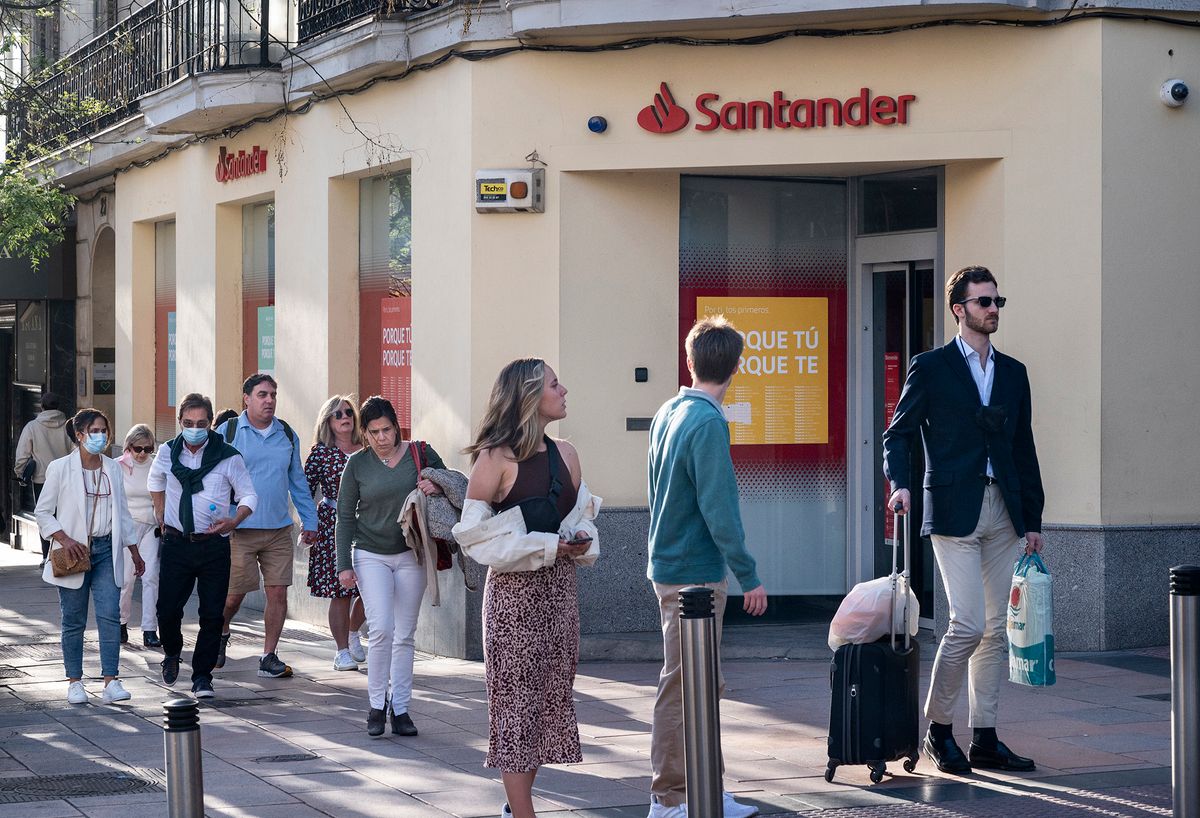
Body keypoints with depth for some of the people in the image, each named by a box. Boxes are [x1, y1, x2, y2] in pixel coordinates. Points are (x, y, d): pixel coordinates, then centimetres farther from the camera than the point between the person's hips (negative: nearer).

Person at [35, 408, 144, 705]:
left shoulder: (113, 469, 10)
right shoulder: (60, 468, -2)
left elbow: (122, 513, 18)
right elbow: (43, 512, 0)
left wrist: (134, 552, 17)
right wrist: (65, 540, -14)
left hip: (106, 550, 3)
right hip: (75, 552, -3)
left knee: (110, 616, -10)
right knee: (74, 621, 3)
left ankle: (111, 682, -12)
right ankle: (74, 682, 13)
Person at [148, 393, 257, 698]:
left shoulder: (227, 457, -5)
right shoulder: (167, 453, 5)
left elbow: (248, 496, 1)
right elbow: (155, 481, 27)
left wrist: (234, 521, -16)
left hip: (213, 545, -2)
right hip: (176, 544, 2)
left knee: (212, 614, -3)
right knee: (167, 609, 1)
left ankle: (202, 676, 7)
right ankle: (172, 653, 32)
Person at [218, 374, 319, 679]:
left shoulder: (287, 435, 11)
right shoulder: (227, 433, -2)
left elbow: (298, 481, 18)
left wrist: (309, 521, 16)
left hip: (279, 530, 3)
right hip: (238, 529, -3)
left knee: (278, 592, -1)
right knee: (233, 594, 0)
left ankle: (269, 658, 8)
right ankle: (221, 634, 31)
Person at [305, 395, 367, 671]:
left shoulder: (365, 450, 9)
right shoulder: (321, 452, -1)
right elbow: (306, 489, -2)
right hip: (332, 524, -3)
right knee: (339, 591, -4)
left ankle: (352, 634, 31)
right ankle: (342, 651, 6)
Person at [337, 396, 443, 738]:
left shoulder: (421, 455, -1)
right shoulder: (357, 464, -2)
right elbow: (345, 516, 3)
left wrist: (437, 487, -13)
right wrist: (343, 564, -2)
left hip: (411, 555, 1)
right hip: (370, 556, -1)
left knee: (405, 635, 5)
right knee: (381, 629, -14)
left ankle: (400, 708, 13)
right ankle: (376, 706, -1)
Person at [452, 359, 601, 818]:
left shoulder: (564, 454, 9)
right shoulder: (496, 458, -10)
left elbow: (583, 515, 20)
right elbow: (476, 533, -12)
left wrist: (581, 541, -3)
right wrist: (547, 547, -16)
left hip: (559, 589, 7)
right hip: (515, 591, -7)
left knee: (550, 697, 10)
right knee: (517, 700, -3)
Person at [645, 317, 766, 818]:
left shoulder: (667, 414, 10)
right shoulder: (708, 423, -17)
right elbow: (719, 509, -20)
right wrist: (749, 577, -16)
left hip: (668, 565, 9)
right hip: (694, 573, -9)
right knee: (681, 688, -3)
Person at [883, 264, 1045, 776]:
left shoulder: (1013, 372, 15)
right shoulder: (930, 368, 1)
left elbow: (1024, 450, 16)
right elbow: (898, 435, 0)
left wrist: (1032, 519, 12)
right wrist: (900, 483, -19)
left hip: (1003, 513, 6)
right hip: (954, 512, -5)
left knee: (996, 629, 5)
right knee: (969, 624, -12)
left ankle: (984, 741, 12)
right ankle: (938, 728, 4)